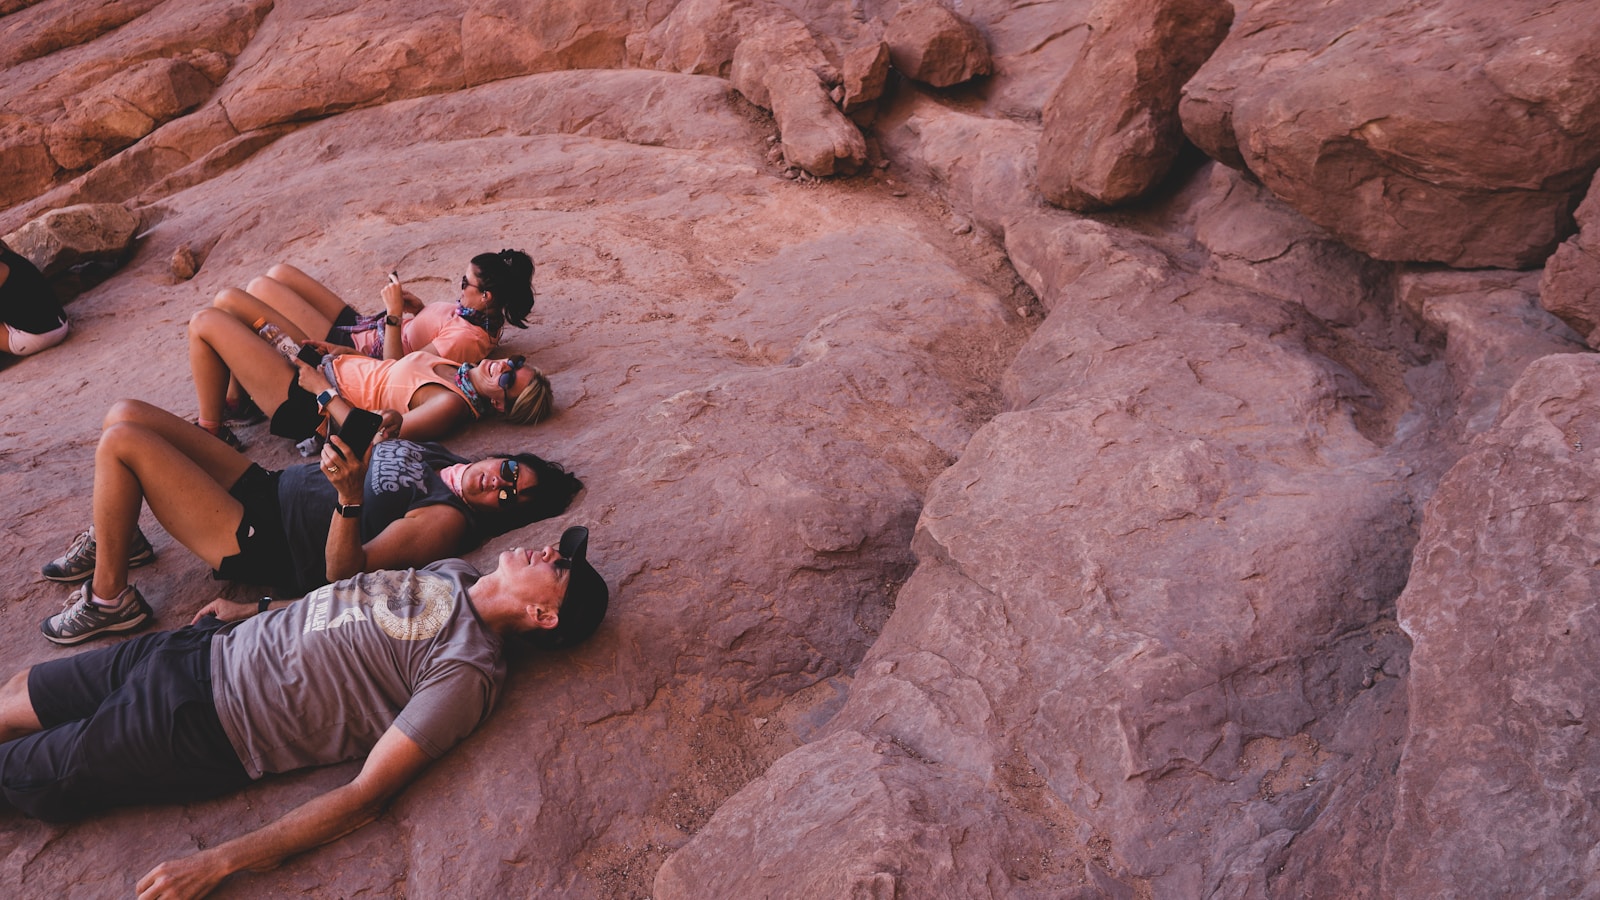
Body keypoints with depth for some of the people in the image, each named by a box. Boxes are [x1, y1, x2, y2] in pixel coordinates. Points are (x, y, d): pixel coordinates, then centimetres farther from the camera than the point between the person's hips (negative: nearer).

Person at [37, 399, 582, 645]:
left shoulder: (446, 520, -23)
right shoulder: (442, 458, 3)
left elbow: (343, 572, -28)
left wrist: (349, 495, -43)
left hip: (254, 543, -9)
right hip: (268, 484, 9)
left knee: (119, 443, -16)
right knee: (126, 414, 9)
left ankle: (109, 600, 2)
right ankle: (120, 539, 29)